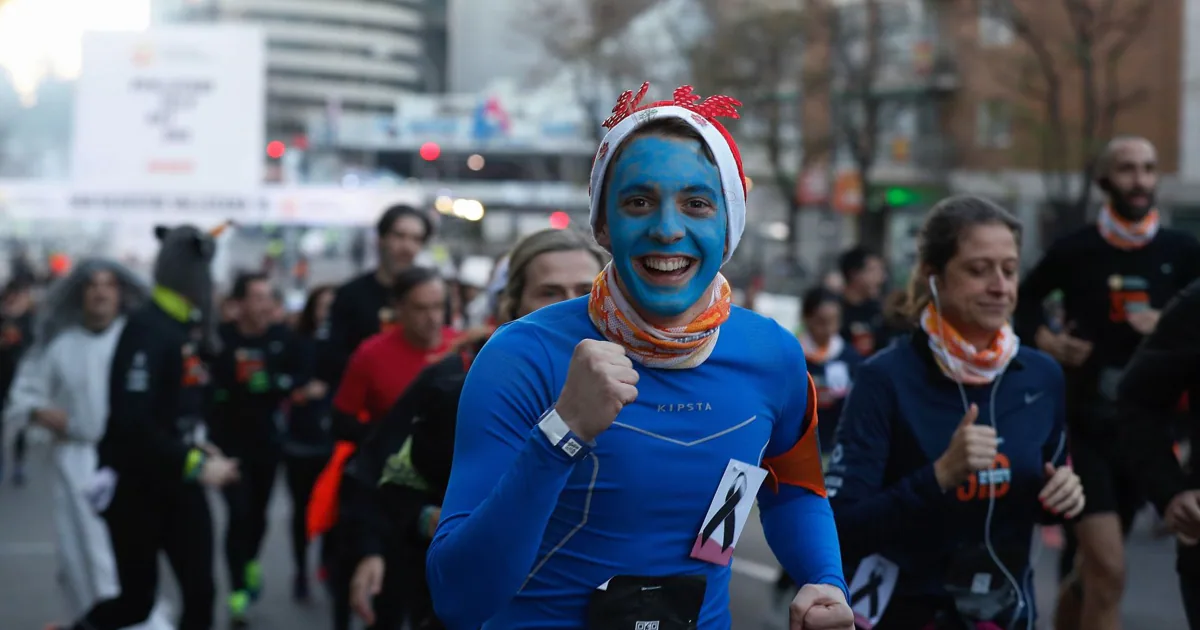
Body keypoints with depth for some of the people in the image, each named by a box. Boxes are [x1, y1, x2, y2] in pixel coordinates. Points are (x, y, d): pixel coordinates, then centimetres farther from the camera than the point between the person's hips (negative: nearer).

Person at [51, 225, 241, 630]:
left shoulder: (183, 329, 7)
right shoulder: (148, 329, -19)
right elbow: (132, 423, -26)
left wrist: (199, 449, 3)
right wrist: (194, 464, -21)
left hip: (177, 483, 8)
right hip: (136, 486, -8)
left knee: (200, 592, 3)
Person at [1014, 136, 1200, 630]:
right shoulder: (1075, 250, -3)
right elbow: (1024, 300, 15)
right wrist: (1044, 339, -3)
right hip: (1081, 425, -3)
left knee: (1096, 569, 16)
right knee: (1108, 570, -16)